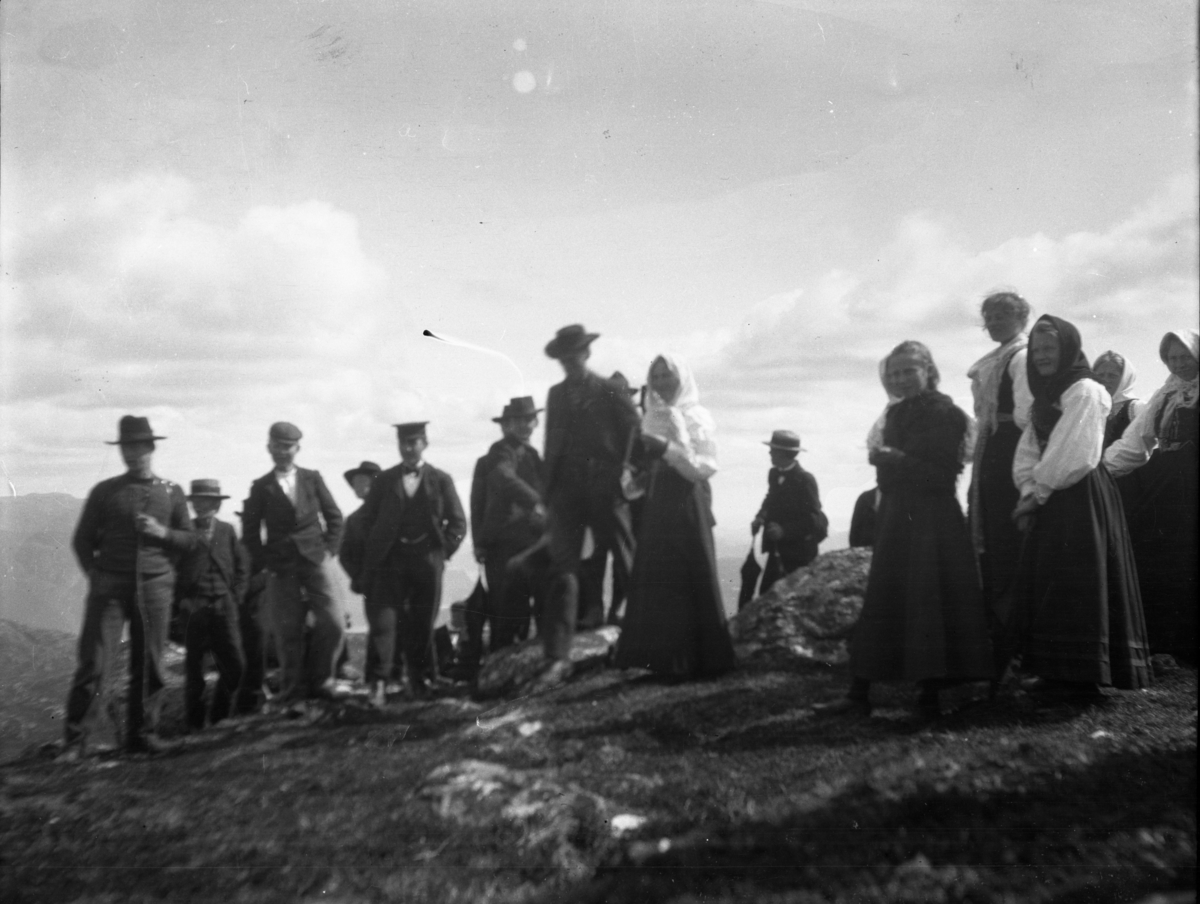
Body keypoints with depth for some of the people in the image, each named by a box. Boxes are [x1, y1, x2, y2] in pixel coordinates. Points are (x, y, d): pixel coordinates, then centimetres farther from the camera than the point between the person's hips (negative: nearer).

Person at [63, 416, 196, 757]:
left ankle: (141, 734, 14)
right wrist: (94, 573, 1)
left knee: (149, 665, 3)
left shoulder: (172, 492, 10)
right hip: (109, 586, -1)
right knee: (94, 663, -6)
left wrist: (162, 532, -7)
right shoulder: (104, 492, 7)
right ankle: (75, 739, 3)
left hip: (154, 586, 1)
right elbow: (83, 539, 12)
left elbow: (189, 540, 11)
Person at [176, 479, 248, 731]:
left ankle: (220, 719, 14)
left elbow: (243, 566, 14)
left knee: (235, 664, -4)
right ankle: (195, 724, 14)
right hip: (194, 605, -2)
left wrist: (236, 596, 5)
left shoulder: (227, 531, 11)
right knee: (194, 666, 2)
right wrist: (181, 597, -4)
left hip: (224, 604, 2)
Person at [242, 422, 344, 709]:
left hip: (314, 563, 1)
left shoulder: (312, 478, 8)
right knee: (288, 634, 0)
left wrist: (328, 548, 3)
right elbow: (249, 532, 7)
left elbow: (334, 516, 12)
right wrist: (266, 560, -1)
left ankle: (318, 680, 13)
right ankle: (291, 698, 12)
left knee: (333, 625, -9)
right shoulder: (261, 487, 4)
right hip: (281, 569, -1)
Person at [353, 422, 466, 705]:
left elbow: (458, 523, 7)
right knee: (382, 621, -9)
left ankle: (420, 680, 21)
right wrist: (372, 558, -1)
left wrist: (443, 553, -2)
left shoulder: (441, 480, 7)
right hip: (390, 560, 0)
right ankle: (378, 683, -8)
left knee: (422, 624, 7)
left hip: (427, 560, 0)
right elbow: (368, 521, 9)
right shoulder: (384, 480, 9)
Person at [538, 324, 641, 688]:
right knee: (562, 571, -7)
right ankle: (557, 659, -9)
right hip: (566, 491, 3)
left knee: (625, 567, 8)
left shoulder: (611, 392, 2)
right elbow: (552, 443, 14)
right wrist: (549, 490, 8)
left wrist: (623, 477, -8)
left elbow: (636, 437, 0)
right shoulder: (556, 394, 13)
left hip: (606, 492, -3)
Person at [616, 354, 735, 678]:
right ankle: (661, 654, 9)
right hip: (657, 505, 5)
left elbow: (706, 466, -11)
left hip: (688, 504, -5)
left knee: (691, 578, -4)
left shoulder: (697, 417, -2)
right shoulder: (651, 418, 13)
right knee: (655, 579, 2)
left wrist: (668, 448, -20)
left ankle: (695, 656, 4)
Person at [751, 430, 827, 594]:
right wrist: (761, 517, 2)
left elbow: (813, 519, -16)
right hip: (778, 551, 6)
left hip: (799, 554, -6)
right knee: (765, 592, 5)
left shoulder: (805, 480, -17)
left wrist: (784, 530, -23)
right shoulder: (774, 474, 3)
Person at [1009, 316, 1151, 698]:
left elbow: (1071, 455, -16)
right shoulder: (1045, 397, 18)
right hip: (1050, 502, 9)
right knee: (1046, 586, 8)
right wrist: (1029, 490, -5)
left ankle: (1084, 675, 0)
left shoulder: (1084, 391, -8)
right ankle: (1059, 671, 15)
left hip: (1082, 498, -9)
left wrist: (1037, 493, -11)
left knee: (1079, 587, -6)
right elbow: (1028, 451, 11)